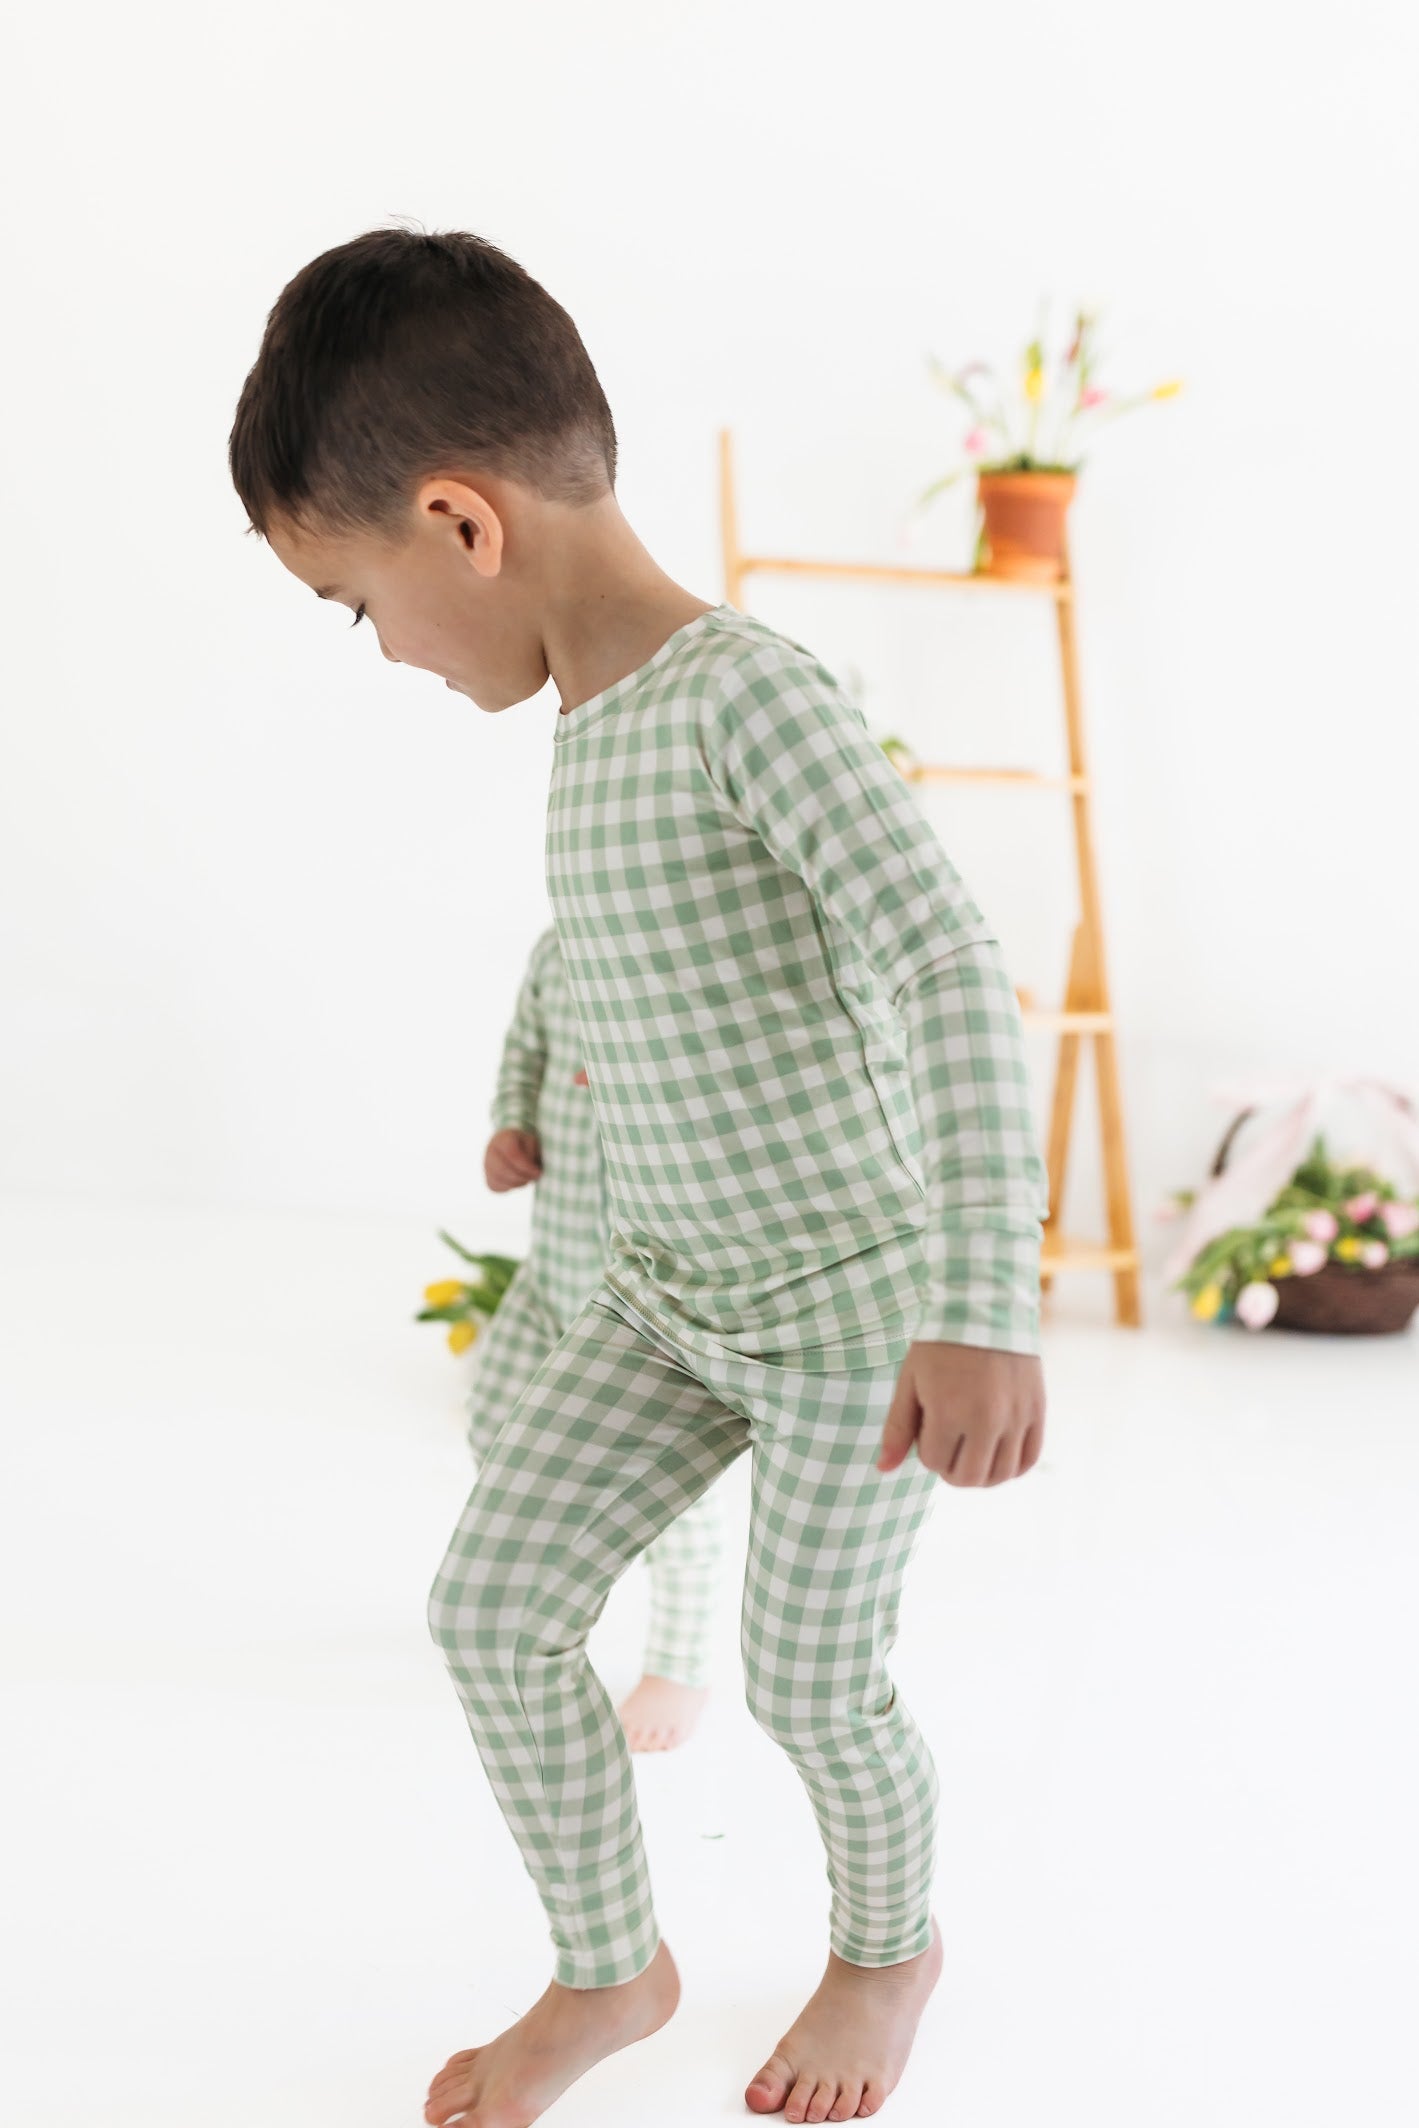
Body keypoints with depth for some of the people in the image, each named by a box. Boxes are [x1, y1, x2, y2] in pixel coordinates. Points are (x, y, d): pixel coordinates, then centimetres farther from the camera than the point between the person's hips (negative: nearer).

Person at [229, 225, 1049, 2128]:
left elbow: (951, 972, -33)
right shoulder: (596, 720, 4)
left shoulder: (751, 692, -24)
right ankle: (610, 1974, 24)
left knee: (812, 1684, 6)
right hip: (673, 1294, 8)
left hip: (854, 1309, -8)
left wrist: (983, 1309, -37)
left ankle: (893, 1941, 37)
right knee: (494, 1604, 3)